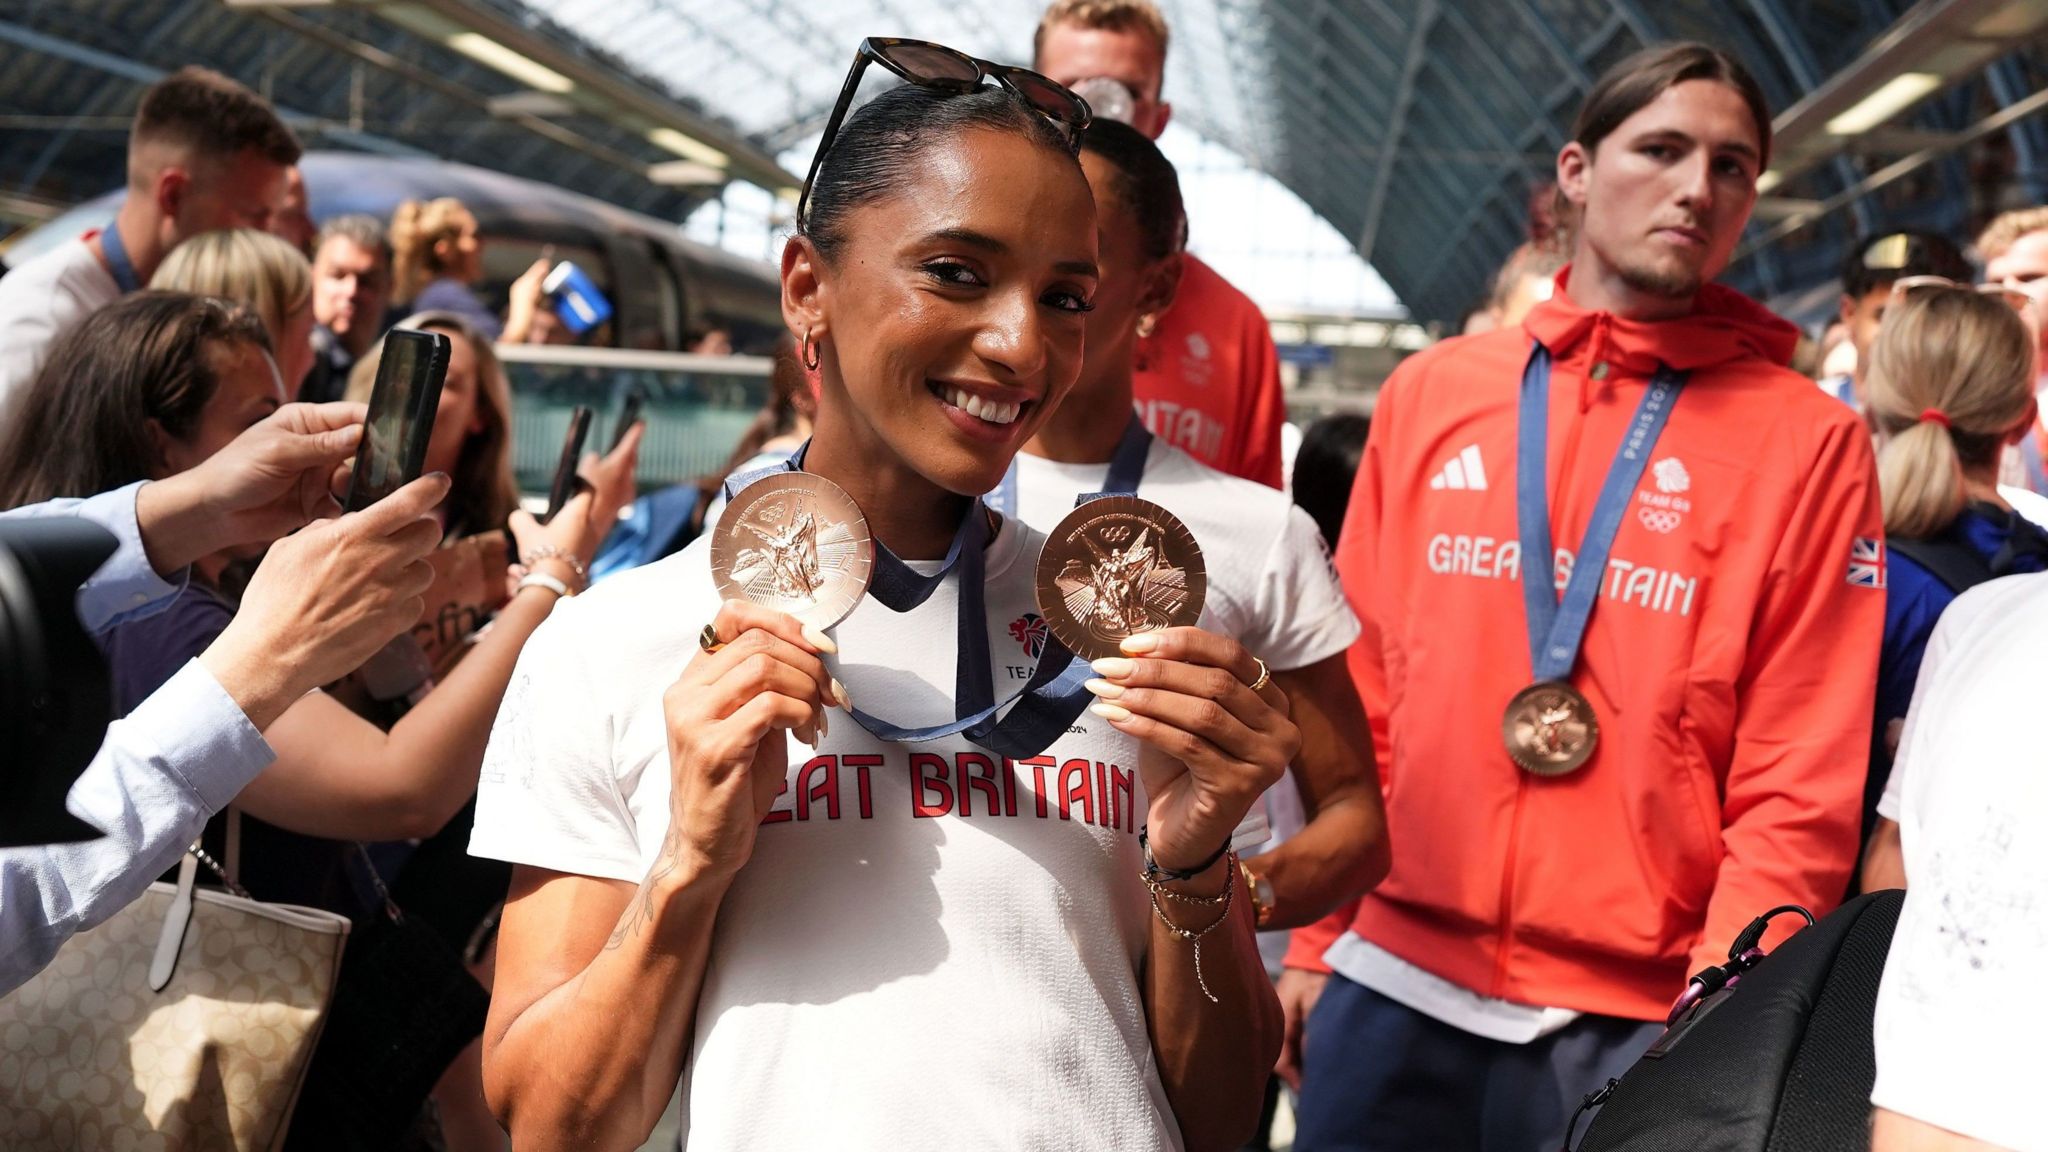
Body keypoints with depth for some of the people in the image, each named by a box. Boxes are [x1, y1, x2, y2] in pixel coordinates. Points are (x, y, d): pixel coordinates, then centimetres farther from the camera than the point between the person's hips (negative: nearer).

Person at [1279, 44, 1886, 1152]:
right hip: (1393, 980, 2)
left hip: (1634, 1017, -2)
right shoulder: (1431, 391, 5)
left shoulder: (1809, 443, -3)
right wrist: (1316, 940, 5)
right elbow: (1358, 689, 6)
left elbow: (1799, 789, -6)